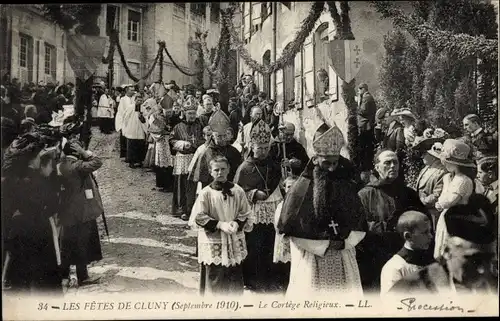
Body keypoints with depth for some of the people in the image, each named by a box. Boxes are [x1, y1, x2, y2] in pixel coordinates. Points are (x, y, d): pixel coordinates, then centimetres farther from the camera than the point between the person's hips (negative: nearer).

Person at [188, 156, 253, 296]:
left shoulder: (238, 191, -1)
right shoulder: (206, 193, -8)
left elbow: (245, 214, 5)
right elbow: (199, 216, -9)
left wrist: (237, 223, -14)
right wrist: (220, 224, -16)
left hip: (235, 241, 3)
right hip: (213, 242, -3)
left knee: (234, 276, 11)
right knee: (214, 276, 4)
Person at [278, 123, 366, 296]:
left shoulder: (347, 186, 4)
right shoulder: (301, 187, -6)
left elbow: (360, 226, 8)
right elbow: (293, 231, -6)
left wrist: (344, 242, -8)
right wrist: (324, 245, -10)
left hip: (343, 258, 3)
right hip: (311, 259, -3)